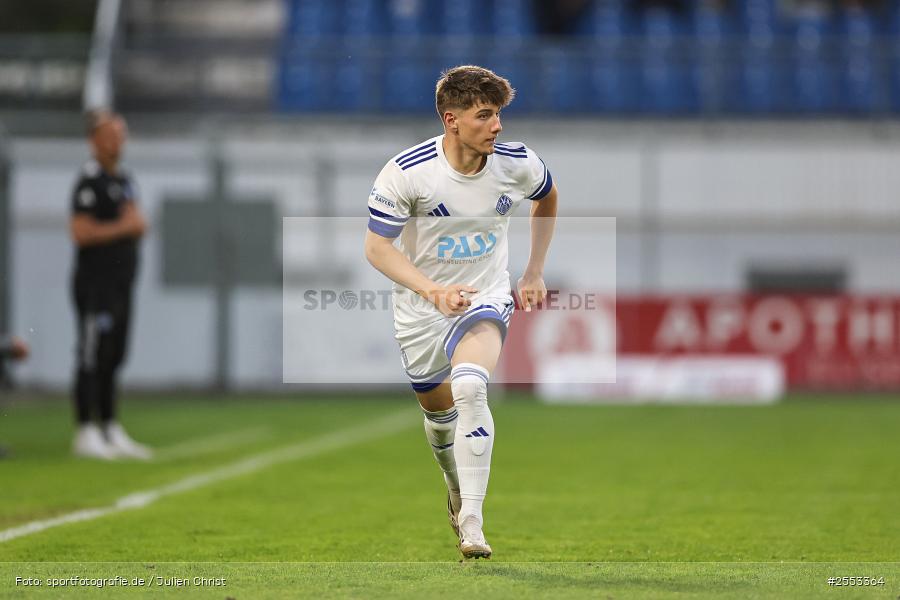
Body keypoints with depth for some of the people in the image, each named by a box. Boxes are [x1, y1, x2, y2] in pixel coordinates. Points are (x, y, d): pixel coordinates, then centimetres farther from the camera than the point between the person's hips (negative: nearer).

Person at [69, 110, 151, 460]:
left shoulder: (125, 180, 17)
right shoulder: (90, 180, -11)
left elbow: (134, 225, 27)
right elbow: (80, 232, -19)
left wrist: (137, 223, 4)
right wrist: (124, 227, -13)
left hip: (121, 283, 9)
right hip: (95, 283, -9)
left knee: (112, 360, 12)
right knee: (92, 359, -8)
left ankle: (111, 432, 17)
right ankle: (86, 434, -6)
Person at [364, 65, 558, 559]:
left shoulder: (517, 163, -12)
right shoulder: (407, 172, -21)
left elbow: (547, 198, 12)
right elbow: (376, 247, -17)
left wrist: (535, 272, 11)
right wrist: (432, 289, -31)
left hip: (485, 297, -1)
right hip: (420, 309, 1)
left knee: (470, 387, -30)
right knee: (437, 407, 17)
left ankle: (471, 521, -32)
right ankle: (456, 489, 51)